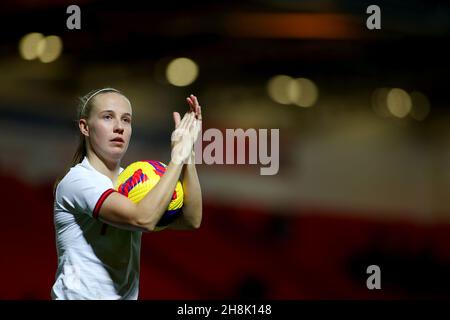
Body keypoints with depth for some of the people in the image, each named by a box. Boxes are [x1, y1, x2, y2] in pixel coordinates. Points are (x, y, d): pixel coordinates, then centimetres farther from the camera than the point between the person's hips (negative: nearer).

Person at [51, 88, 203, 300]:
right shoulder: (78, 180, -12)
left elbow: (190, 221, -4)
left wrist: (188, 150, -10)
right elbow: (143, 219, -25)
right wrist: (178, 155, -19)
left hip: (126, 294, 6)